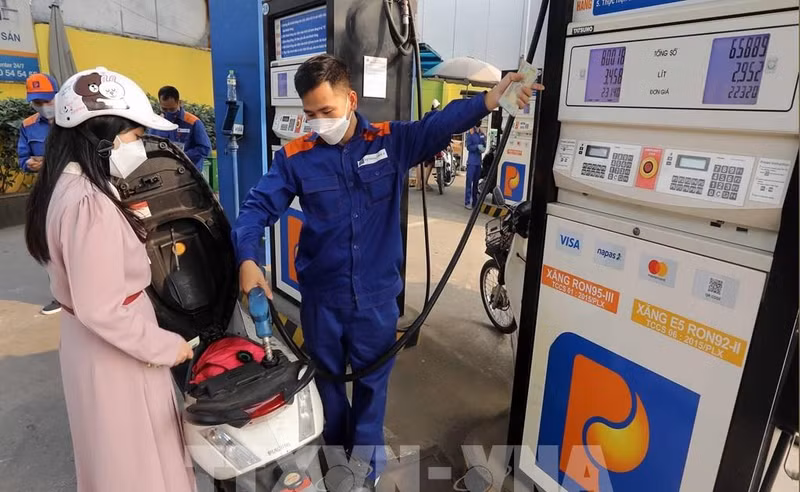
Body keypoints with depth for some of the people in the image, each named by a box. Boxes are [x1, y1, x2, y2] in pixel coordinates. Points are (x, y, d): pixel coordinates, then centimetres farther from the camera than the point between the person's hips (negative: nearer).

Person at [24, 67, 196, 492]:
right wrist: (166, 346, -18)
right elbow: (101, 309, -27)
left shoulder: (70, 186, 3)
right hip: (114, 352, -9)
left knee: (114, 455, 27)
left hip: (93, 344, 9)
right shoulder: (89, 204, -27)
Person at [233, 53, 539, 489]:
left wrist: (491, 99, -24)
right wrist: (248, 259, -22)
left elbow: (440, 124, -9)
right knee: (326, 382, 22)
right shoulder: (295, 156, -5)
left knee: (371, 385, 18)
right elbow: (257, 207, -6)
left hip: (376, 295, 0)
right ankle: (336, 449, 51)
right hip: (321, 296, 1)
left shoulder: (392, 141, -4)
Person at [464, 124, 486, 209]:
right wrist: (477, 146, -23)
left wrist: (483, 148, -6)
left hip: (478, 161, 6)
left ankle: (475, 202, 19)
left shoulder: (481, 134, 11)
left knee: (476, 182, 12)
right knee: (469, 182, -8)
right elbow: (468, 147, -10)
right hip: (471, 161, -6)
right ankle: (467, 202, -5)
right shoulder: (470, 134, -5)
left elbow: (484, 145, 16)